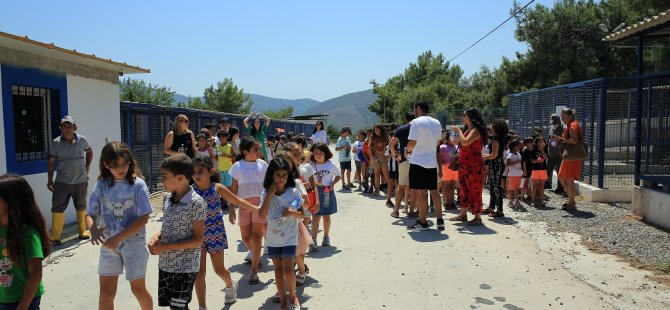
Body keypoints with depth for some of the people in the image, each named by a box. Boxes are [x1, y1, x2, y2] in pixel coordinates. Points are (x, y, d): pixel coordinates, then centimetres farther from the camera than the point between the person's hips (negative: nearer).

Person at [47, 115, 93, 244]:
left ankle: (83, 232, 30)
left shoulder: (82, 140, -4)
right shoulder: (55, 143, -8)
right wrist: (50, 180, -2)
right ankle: (55, 236, 5)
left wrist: (87, 166, 10)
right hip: (62, 182, -2)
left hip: (81, 181, 2)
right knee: (58, 208, -3)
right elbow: (51, 162, -2)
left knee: (81, 207, 15)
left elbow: (89, 151, 16)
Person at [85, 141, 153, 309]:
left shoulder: (137, 184, -12)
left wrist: (118, 237, -20)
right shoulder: (101, 185, -1)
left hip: (134, 243, -3)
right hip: (109, 244, 3)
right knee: (106, 292, 9)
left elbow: (143, 218, -14)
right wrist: (93, 228, -21)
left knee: (138, 289, 9)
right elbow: (90, 214, 1)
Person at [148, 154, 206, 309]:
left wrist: (166, 246, -20)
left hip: (185, 267, -7)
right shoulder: (167, 197, 4)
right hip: (165, 264, 7)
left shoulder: (196, 202, -19)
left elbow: (198, 240, -17)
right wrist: (157, 236, -5)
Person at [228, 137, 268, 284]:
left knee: (256, 237, -7)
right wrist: (232, 209, 0)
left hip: (260, 202, -1)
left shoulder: (263, 164, 2)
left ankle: (254, 272, -4)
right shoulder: (237, 166, 1)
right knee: (246, 237, 10)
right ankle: (254, 254, 42)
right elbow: (234, 189, 3)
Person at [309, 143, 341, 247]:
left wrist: (333, 184, -8)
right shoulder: (311, 165, -5)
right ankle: (313, 239, 2)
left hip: (327, 192, 1)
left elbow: (338, 176, 7)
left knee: (326, 216, 12)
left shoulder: (331, 165, -4)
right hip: (315, 192, 0)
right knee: (315, 217, -1)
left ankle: (326, 237, 28)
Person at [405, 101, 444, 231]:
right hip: (432, 162, 6)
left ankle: (422, 222, 3)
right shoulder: (437, 123, 10)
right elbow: (438, 142, 15)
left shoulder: (416, 122, -11)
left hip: (418, 161, -6)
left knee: (420, 192, -1)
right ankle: (440, 220, 14)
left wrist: (408, 149, 6)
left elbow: (412, 143, -14)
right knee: (434, 191, 13)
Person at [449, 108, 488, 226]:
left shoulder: (475, 130, -12)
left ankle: (478, 217, -1)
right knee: (464, 190, 13)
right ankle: (463, 214, 21)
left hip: (474, 165, -10)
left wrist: (458, 130, -16)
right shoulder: (468, 130, 17)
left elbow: (465, 142, -28)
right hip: (464, 165, 10)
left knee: (474, 191, -6)